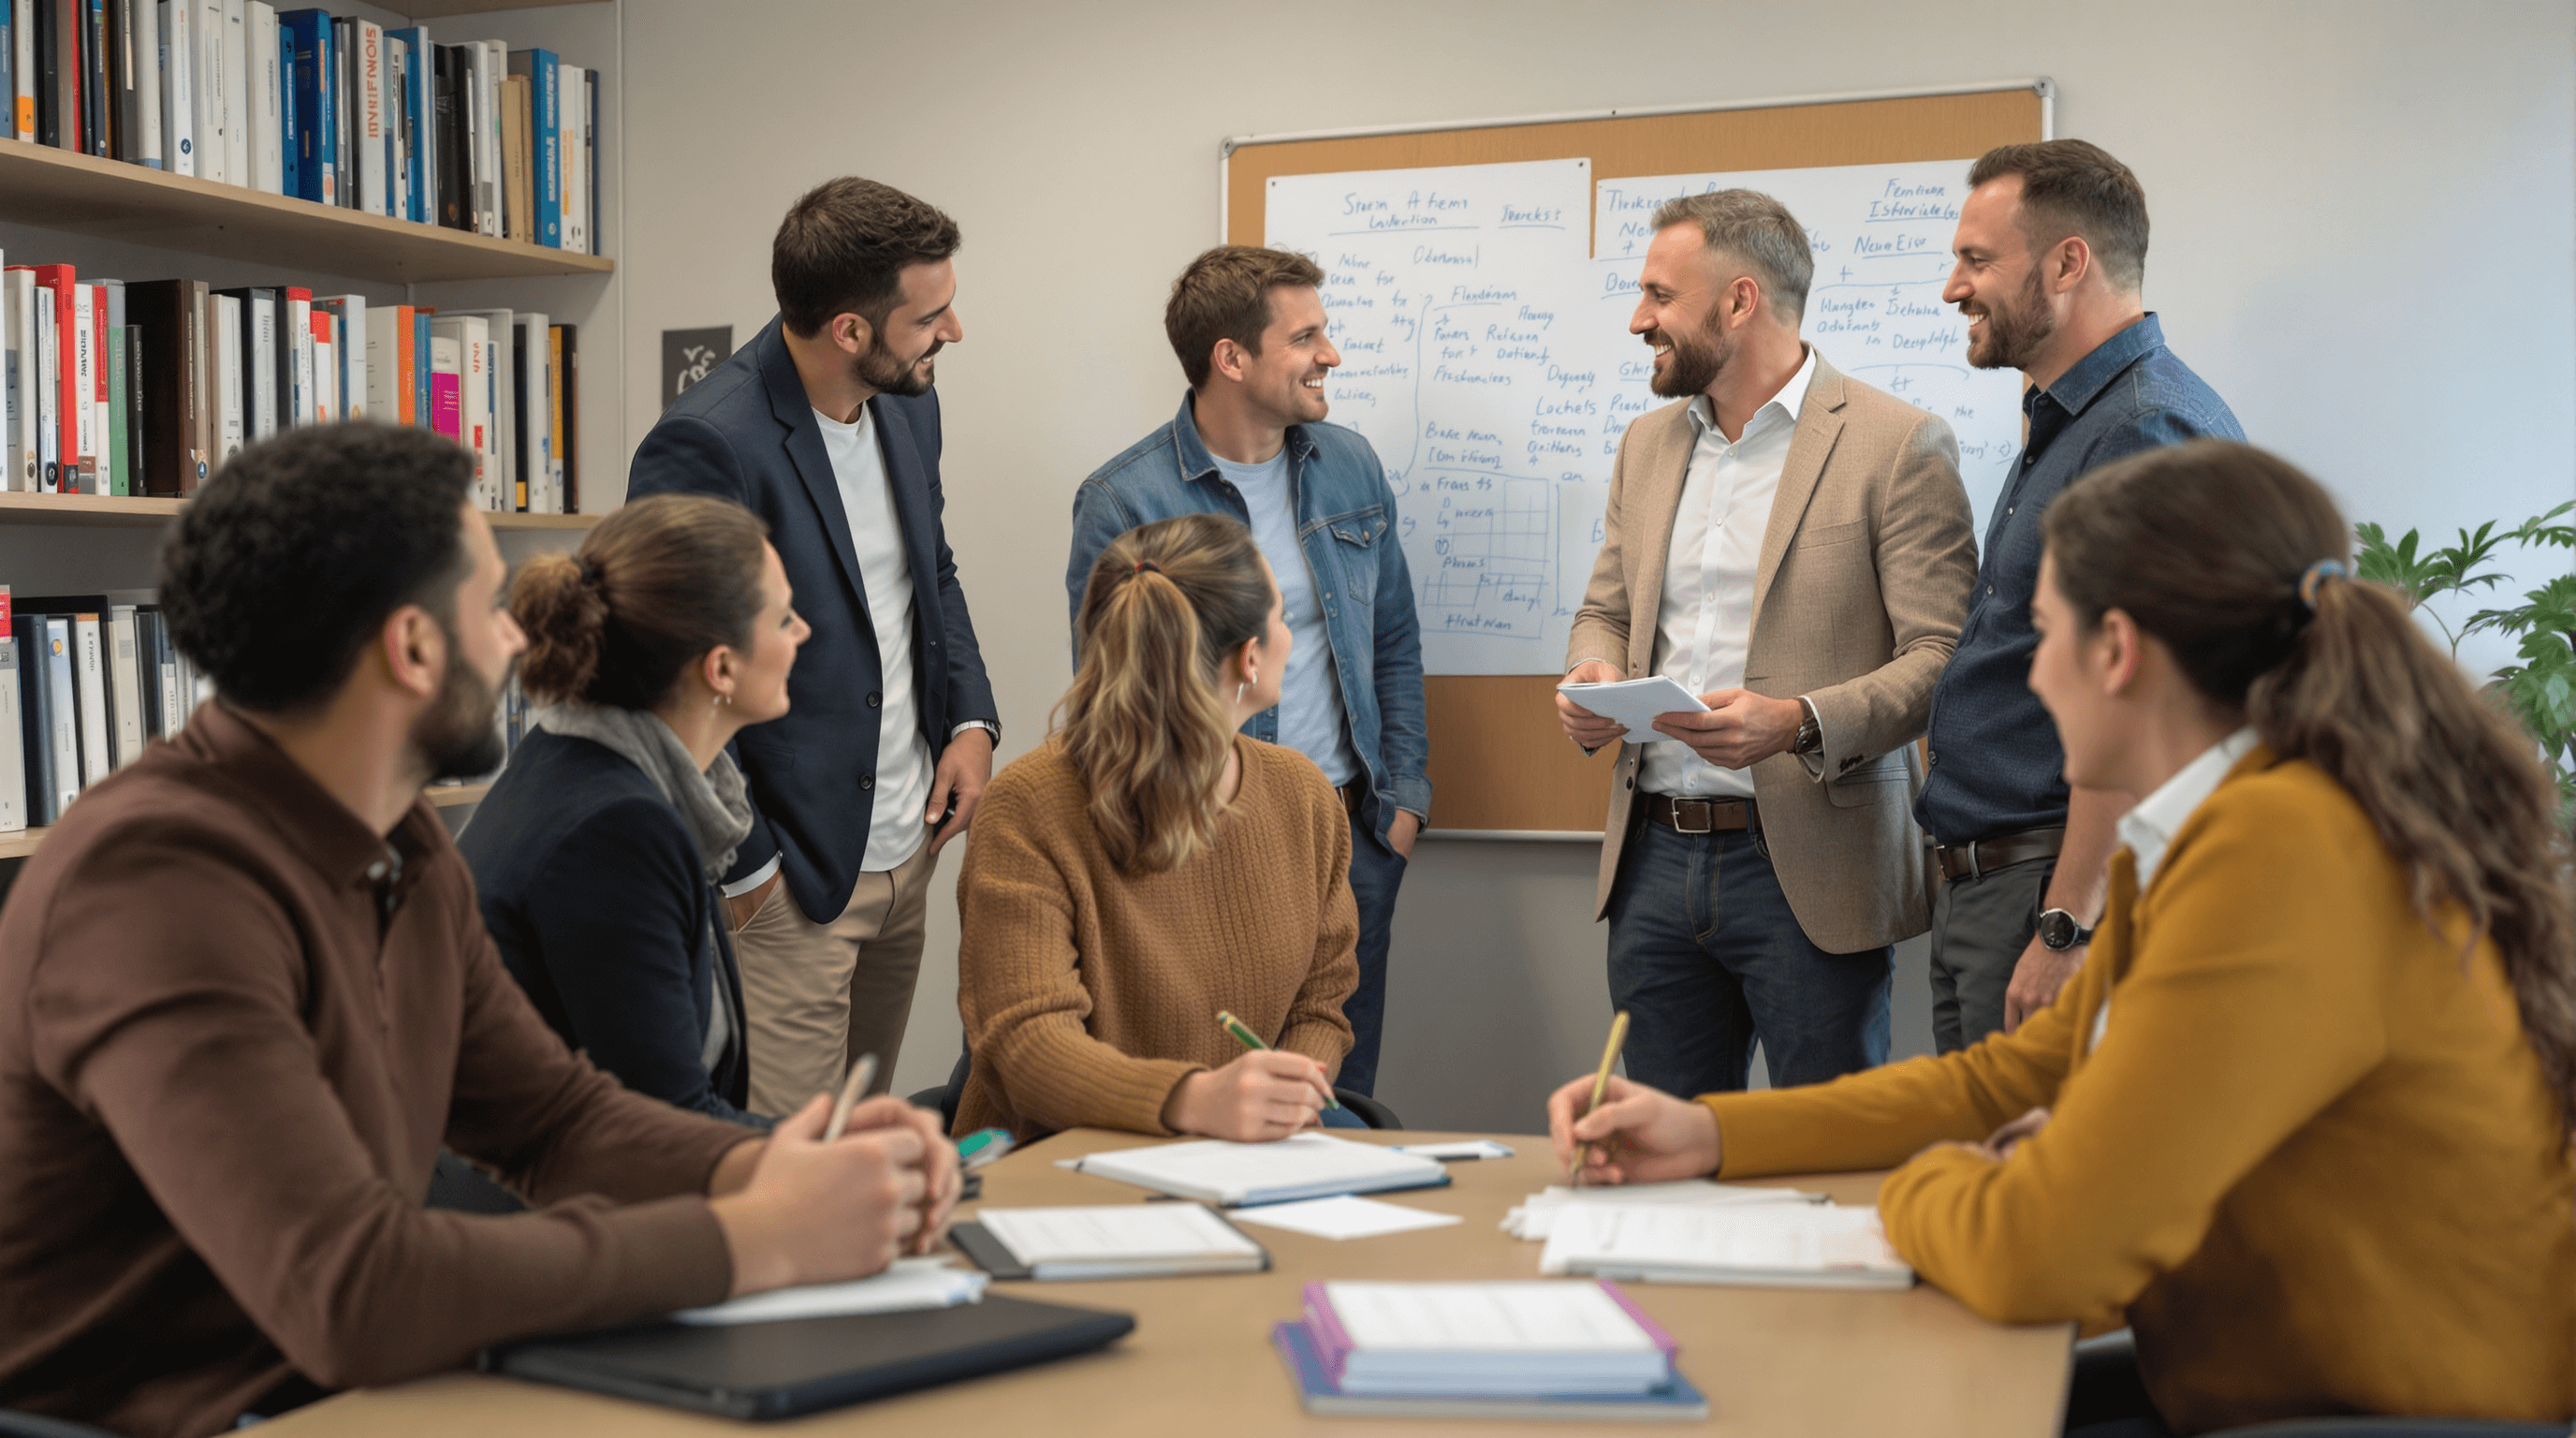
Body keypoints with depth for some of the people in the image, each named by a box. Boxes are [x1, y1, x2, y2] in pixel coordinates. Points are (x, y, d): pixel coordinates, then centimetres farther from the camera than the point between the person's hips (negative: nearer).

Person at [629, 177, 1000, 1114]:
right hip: (791, 879, -8)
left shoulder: (908, 406, 5)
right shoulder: (706, 447, -22)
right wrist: (746, 868, -14)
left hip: (907, 853, 8)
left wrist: (971, 721, 6)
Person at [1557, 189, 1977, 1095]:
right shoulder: (1647, 444, 15)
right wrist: (1594, 679, -1)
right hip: (1655, 860, 6)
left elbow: (1946, 658, -10)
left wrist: (1802, 724, -25)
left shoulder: (1897, 445, -6)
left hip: (1807, 873, -6)